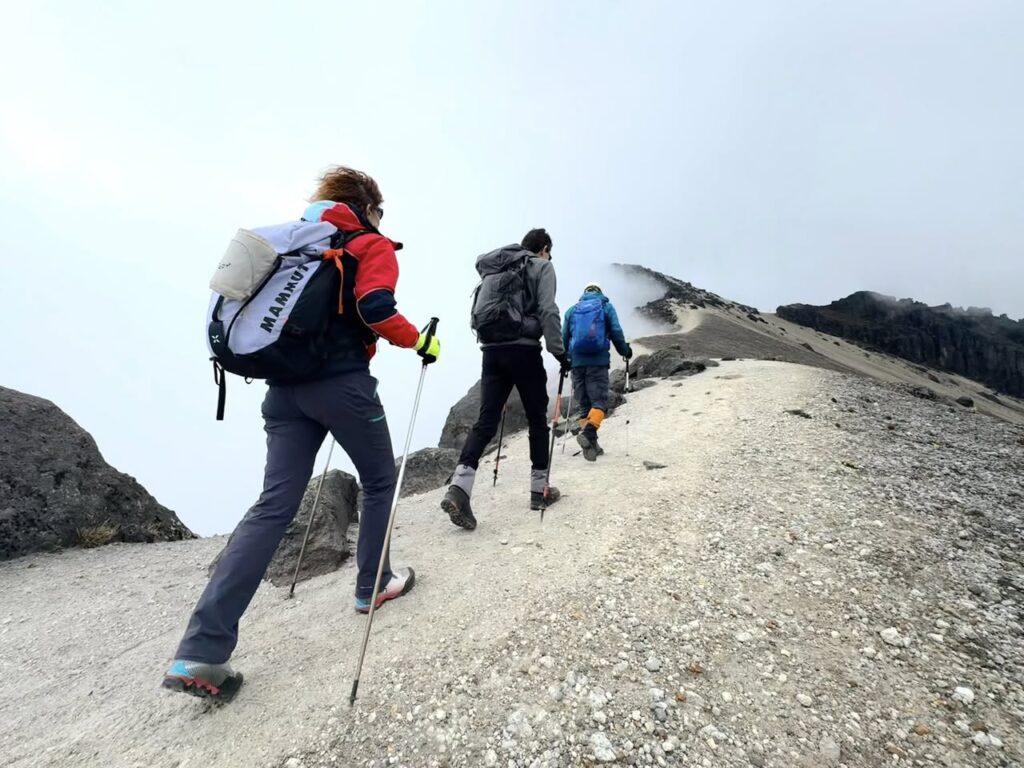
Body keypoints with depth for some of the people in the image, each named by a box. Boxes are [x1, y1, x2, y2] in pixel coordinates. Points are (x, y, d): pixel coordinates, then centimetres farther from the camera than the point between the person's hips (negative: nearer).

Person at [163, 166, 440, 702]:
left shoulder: (295, 241, 22)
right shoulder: (372, 245, 1)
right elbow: (375, 309, -17)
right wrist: (418, 341, -3)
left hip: (285, 385, 7)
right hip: (341, 384, -6)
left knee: (274, 504, 4)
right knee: (379, 481, 15)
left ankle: (200, 651, 2)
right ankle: (373, 585, 28)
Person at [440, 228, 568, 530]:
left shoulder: (494, 269, 23)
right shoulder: (542, 267, 5)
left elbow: (480, 310, 17)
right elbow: (548, 311, -8)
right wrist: (559, 351, -5)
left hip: (491, 350, 5)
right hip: (523, 349, -5)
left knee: (486, 420, 1)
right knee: (537, 418, 8)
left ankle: (459, 486, -14)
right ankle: (539, 488, 17)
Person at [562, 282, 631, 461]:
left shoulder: (572, 310, 15)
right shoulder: (606, 307, 8)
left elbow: (564, 337, 13)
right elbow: (616, 332, 3)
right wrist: (625, 351, 17)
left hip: (577, 362, 3)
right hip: (599, 361, -3)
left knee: (584, 404, 10)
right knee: (599, 401, -4)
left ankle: (590, 443, 7)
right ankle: (588, 432, -30)